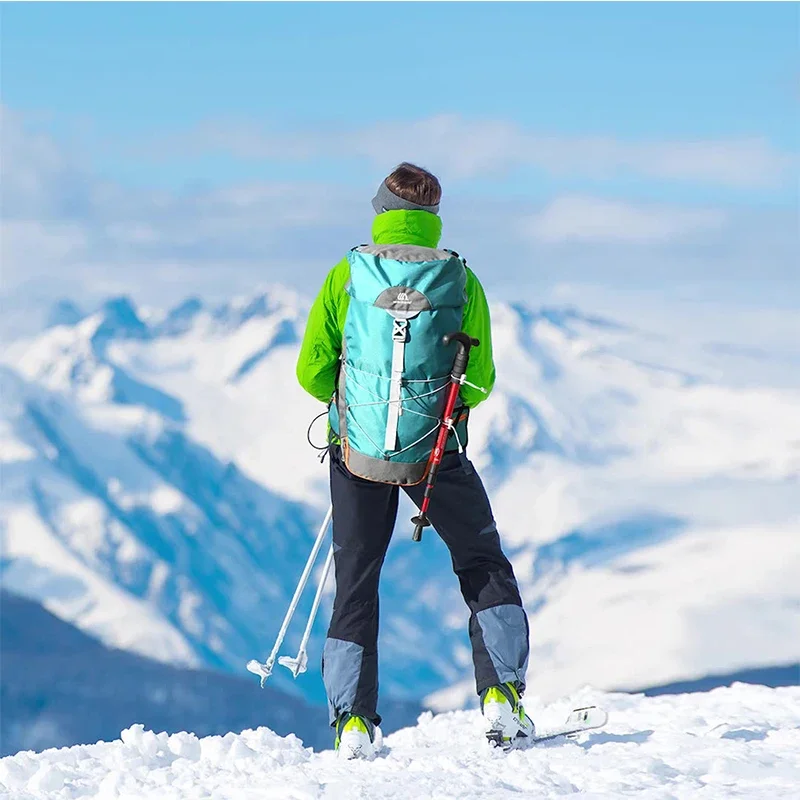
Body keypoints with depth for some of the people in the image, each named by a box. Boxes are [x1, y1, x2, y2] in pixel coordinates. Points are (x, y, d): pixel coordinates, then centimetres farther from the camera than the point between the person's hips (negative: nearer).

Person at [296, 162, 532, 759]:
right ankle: (502, 695, 6)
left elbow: (312, 372, -3)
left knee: (356, 585, 12)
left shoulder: (346, 275, -6)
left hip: (359, 452, 1)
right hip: (438, 452, 0)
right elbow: (480, 381, -1)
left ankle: (353, 721, 6)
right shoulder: (460, 279, -6)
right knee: (485, 570, 16)